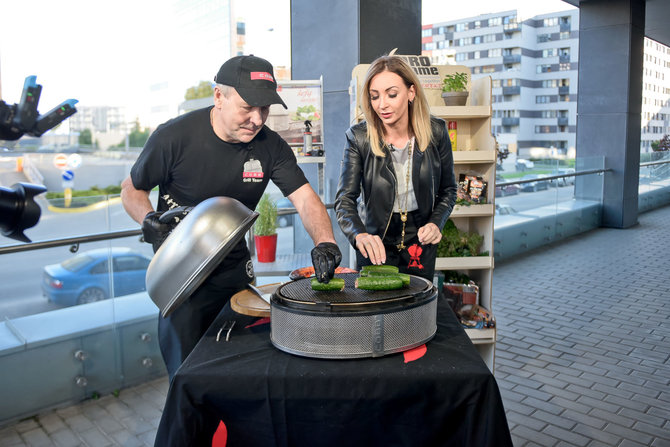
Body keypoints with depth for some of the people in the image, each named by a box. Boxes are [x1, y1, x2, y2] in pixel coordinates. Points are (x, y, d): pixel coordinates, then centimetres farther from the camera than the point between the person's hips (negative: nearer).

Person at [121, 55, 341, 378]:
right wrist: (149, 220, -25)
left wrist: (324, 242, -35)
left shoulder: (270, 146, -8)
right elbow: (131, 189, -4)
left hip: (234, 268, 4)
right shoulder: (174, 137, -17)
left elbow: (305, 198, -16)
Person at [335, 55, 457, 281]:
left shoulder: (435, 131, -9)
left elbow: (448, 189, 3)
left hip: (421, 245, 2)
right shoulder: (359, 137, -14)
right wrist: (360, 235, -38)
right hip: (376, 247, -1)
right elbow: (344, 199, -19)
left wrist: (436, 222, -14)